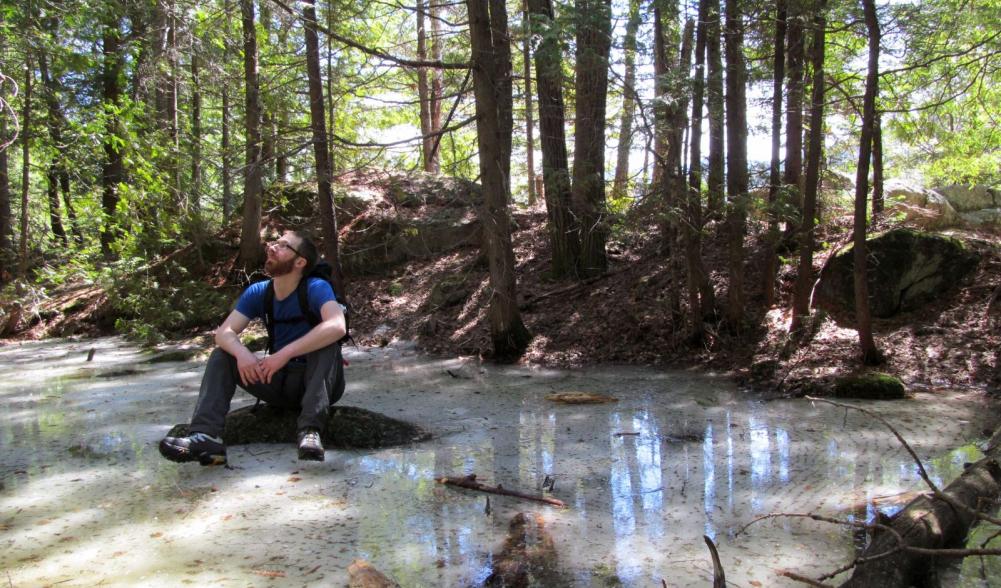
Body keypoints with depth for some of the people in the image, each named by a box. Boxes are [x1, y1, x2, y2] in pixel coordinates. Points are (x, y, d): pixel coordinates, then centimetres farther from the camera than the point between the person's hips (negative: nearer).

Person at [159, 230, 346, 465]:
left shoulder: (316, 288, -18)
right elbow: (224, 333, -9)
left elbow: (337, 326, -38)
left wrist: (285, 353, -40)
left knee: (327, 341, -31)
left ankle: (310, 430, -41)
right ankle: (206, 437, -28)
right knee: (221, 355, -9)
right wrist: (241, 352, -32)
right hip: (277, 380, 5)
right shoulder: (258, 292, -1)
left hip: (313, 382, -5)